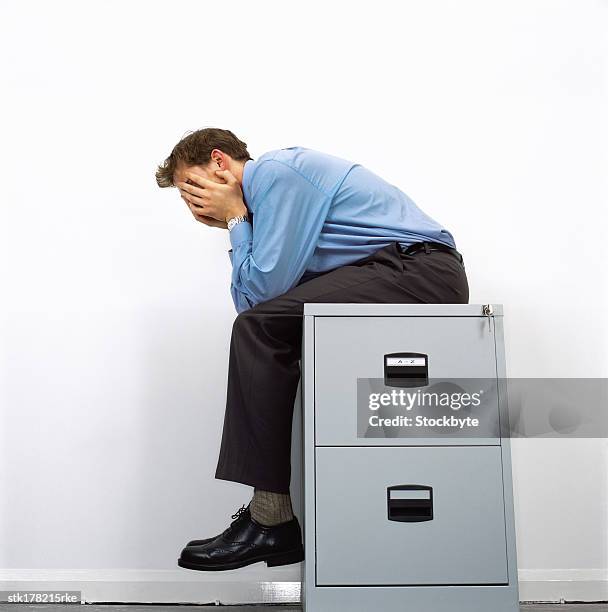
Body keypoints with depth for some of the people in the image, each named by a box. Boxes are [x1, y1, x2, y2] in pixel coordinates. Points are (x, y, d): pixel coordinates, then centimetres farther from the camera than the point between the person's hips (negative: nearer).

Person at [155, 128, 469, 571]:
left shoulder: (277, 171, -8)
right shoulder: (263, 198, 21)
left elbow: (265, 288, -16)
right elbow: (253, 302, 13)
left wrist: (234, 218, -2)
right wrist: (237, 223, 9)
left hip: (421, 271, -10)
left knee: (261, 328, -19)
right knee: (258, 330, 15)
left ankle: (271, 519, -13)